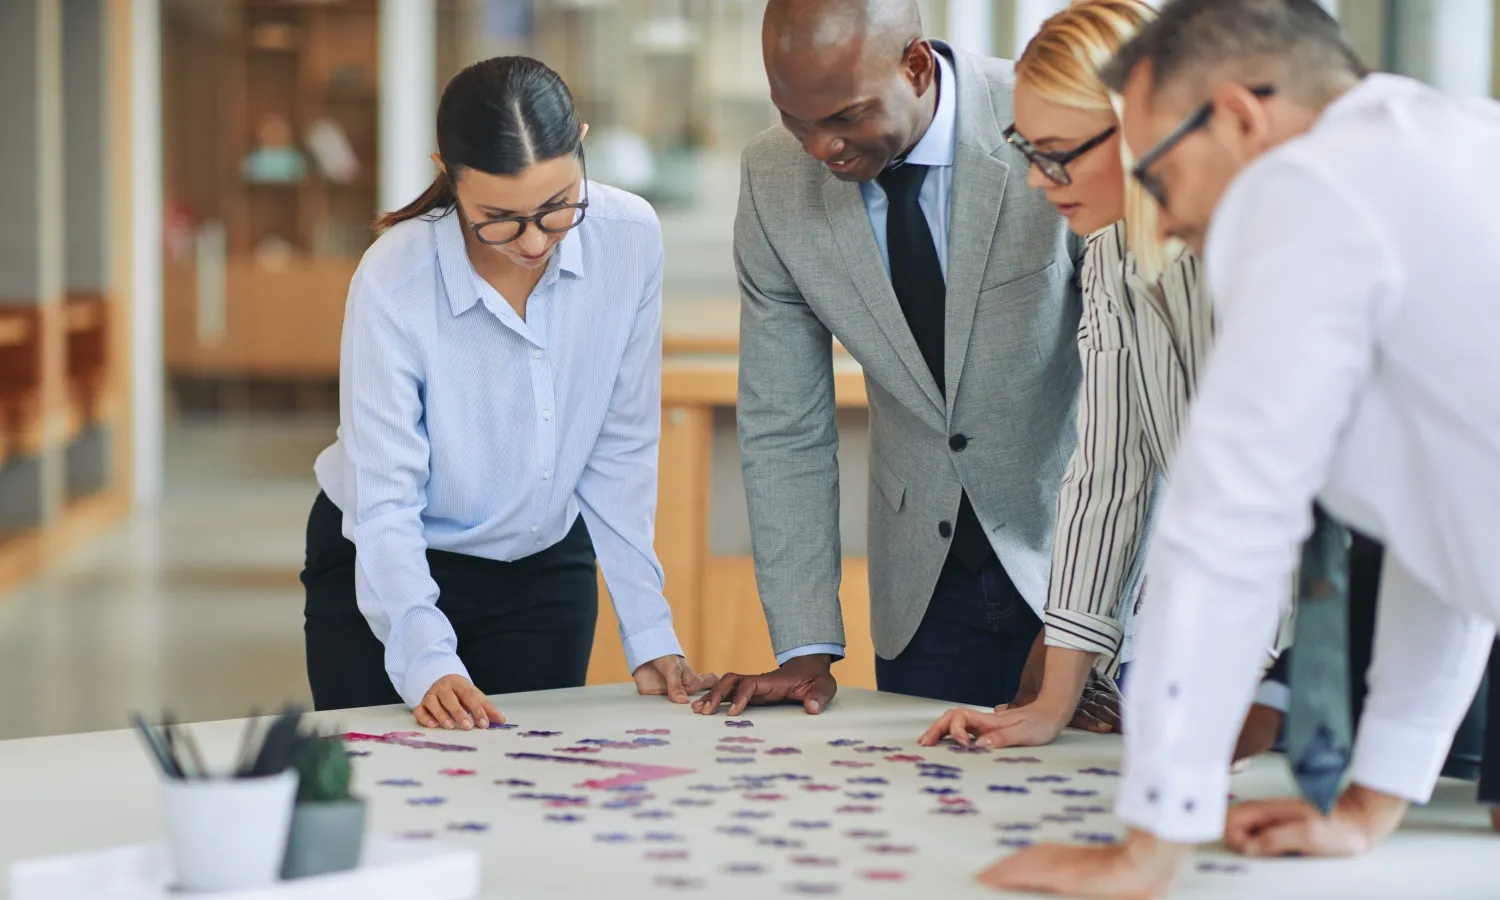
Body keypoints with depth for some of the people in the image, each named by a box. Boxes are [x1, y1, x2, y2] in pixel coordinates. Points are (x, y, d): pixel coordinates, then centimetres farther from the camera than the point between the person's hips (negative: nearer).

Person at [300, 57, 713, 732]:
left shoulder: (630, 239, -18)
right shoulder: (393, 282, -27)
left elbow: (620, 453, -9)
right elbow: (385, 503, -26)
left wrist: (649, 634, -13)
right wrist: (427, 661, -42)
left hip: (545, 570, 3)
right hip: (386, 575, -3)